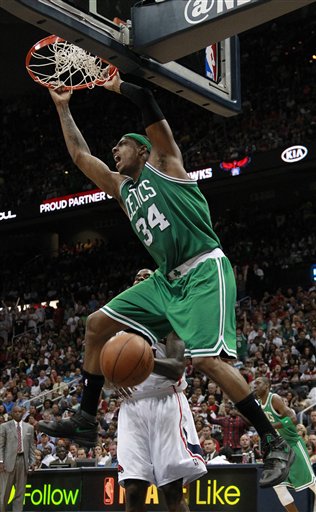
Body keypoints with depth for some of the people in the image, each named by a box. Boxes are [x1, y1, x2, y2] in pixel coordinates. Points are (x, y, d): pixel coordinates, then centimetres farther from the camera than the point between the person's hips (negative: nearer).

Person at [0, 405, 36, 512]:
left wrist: (32, 461, 4)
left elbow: (32, 446, 13)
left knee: (20, 491, 5)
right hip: (9, 460, -3)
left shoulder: (29, 428, 12)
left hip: (23, 460, 3)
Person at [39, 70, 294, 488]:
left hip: (205, 270, -8)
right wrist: (63, 107, 31)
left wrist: (116, 85, 13)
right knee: (98, 324, 5)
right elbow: (80, 155, 28)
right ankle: (86, 420, 9)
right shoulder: (122, 189, 23)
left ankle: (274, 443, -13)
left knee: (207, 358, -22)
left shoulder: (163, 163, 5)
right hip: (167, 280, 8)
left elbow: (148, 104, -4)